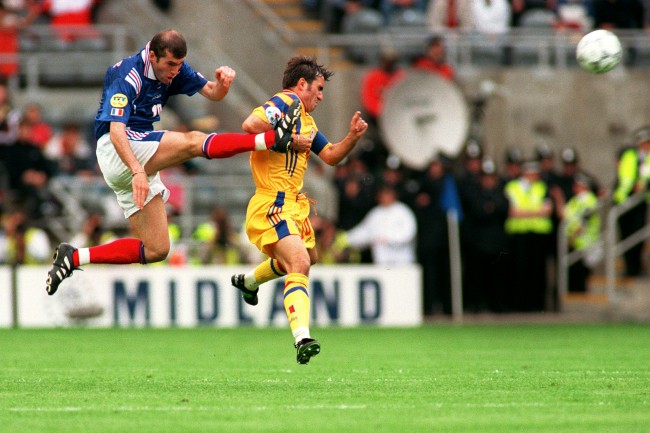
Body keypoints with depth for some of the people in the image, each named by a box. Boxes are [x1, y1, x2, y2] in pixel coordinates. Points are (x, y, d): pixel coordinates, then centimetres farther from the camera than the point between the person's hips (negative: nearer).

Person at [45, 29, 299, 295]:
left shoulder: (174, 70, 6)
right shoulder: (127, 76, -18)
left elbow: (212, 93, 7)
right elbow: (116, 131, -28)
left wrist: (223, 82, -18)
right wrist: (137, 171, -41)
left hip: (140, 163, 9)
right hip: (116, 151, -9)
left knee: (156, 250, 5)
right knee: (192, 142, -27)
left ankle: (74, 257, 5)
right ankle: (271, 140, -31)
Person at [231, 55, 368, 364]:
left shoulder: (306, 120, 21)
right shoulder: (284, 103, -10)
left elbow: (330, 156, 25)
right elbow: (251, 125, -28)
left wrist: (352, 136, 8)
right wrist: (288, 139, -19)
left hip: (294, 205, 11)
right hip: (272, 204, -11)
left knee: (309, 256, 32)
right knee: (299, 263, -27)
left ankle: (249, 281, 55)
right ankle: (302, 339, -41)